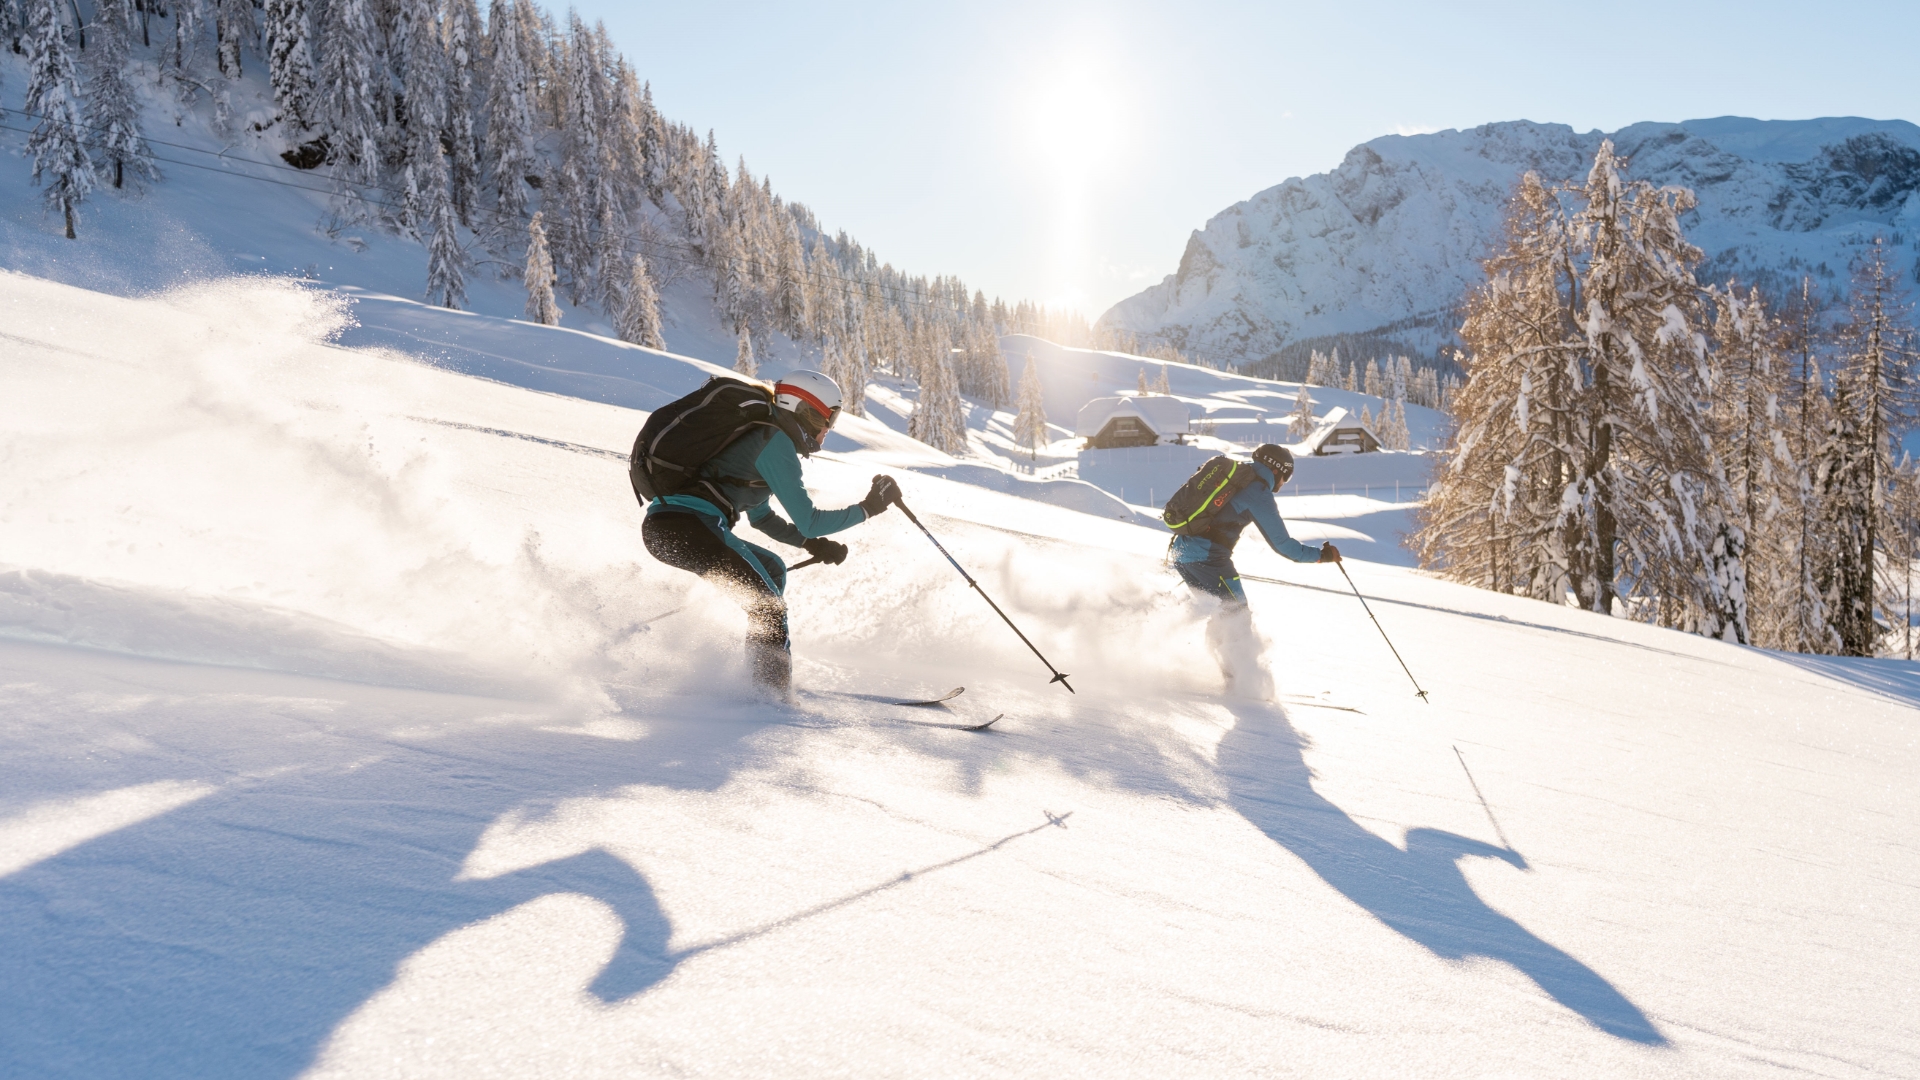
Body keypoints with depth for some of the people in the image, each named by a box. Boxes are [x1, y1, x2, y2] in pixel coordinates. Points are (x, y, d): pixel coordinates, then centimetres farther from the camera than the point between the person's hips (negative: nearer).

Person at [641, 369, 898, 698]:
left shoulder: (758, 434, 25)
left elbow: (760, 517, 34)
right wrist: (867, 508, 3)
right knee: (769, 607, -7)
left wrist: (812, 544, 25)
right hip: (687, 526, -10)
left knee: (772, 570, 23)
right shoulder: (776, 443, -4)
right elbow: (808, 522, -7)